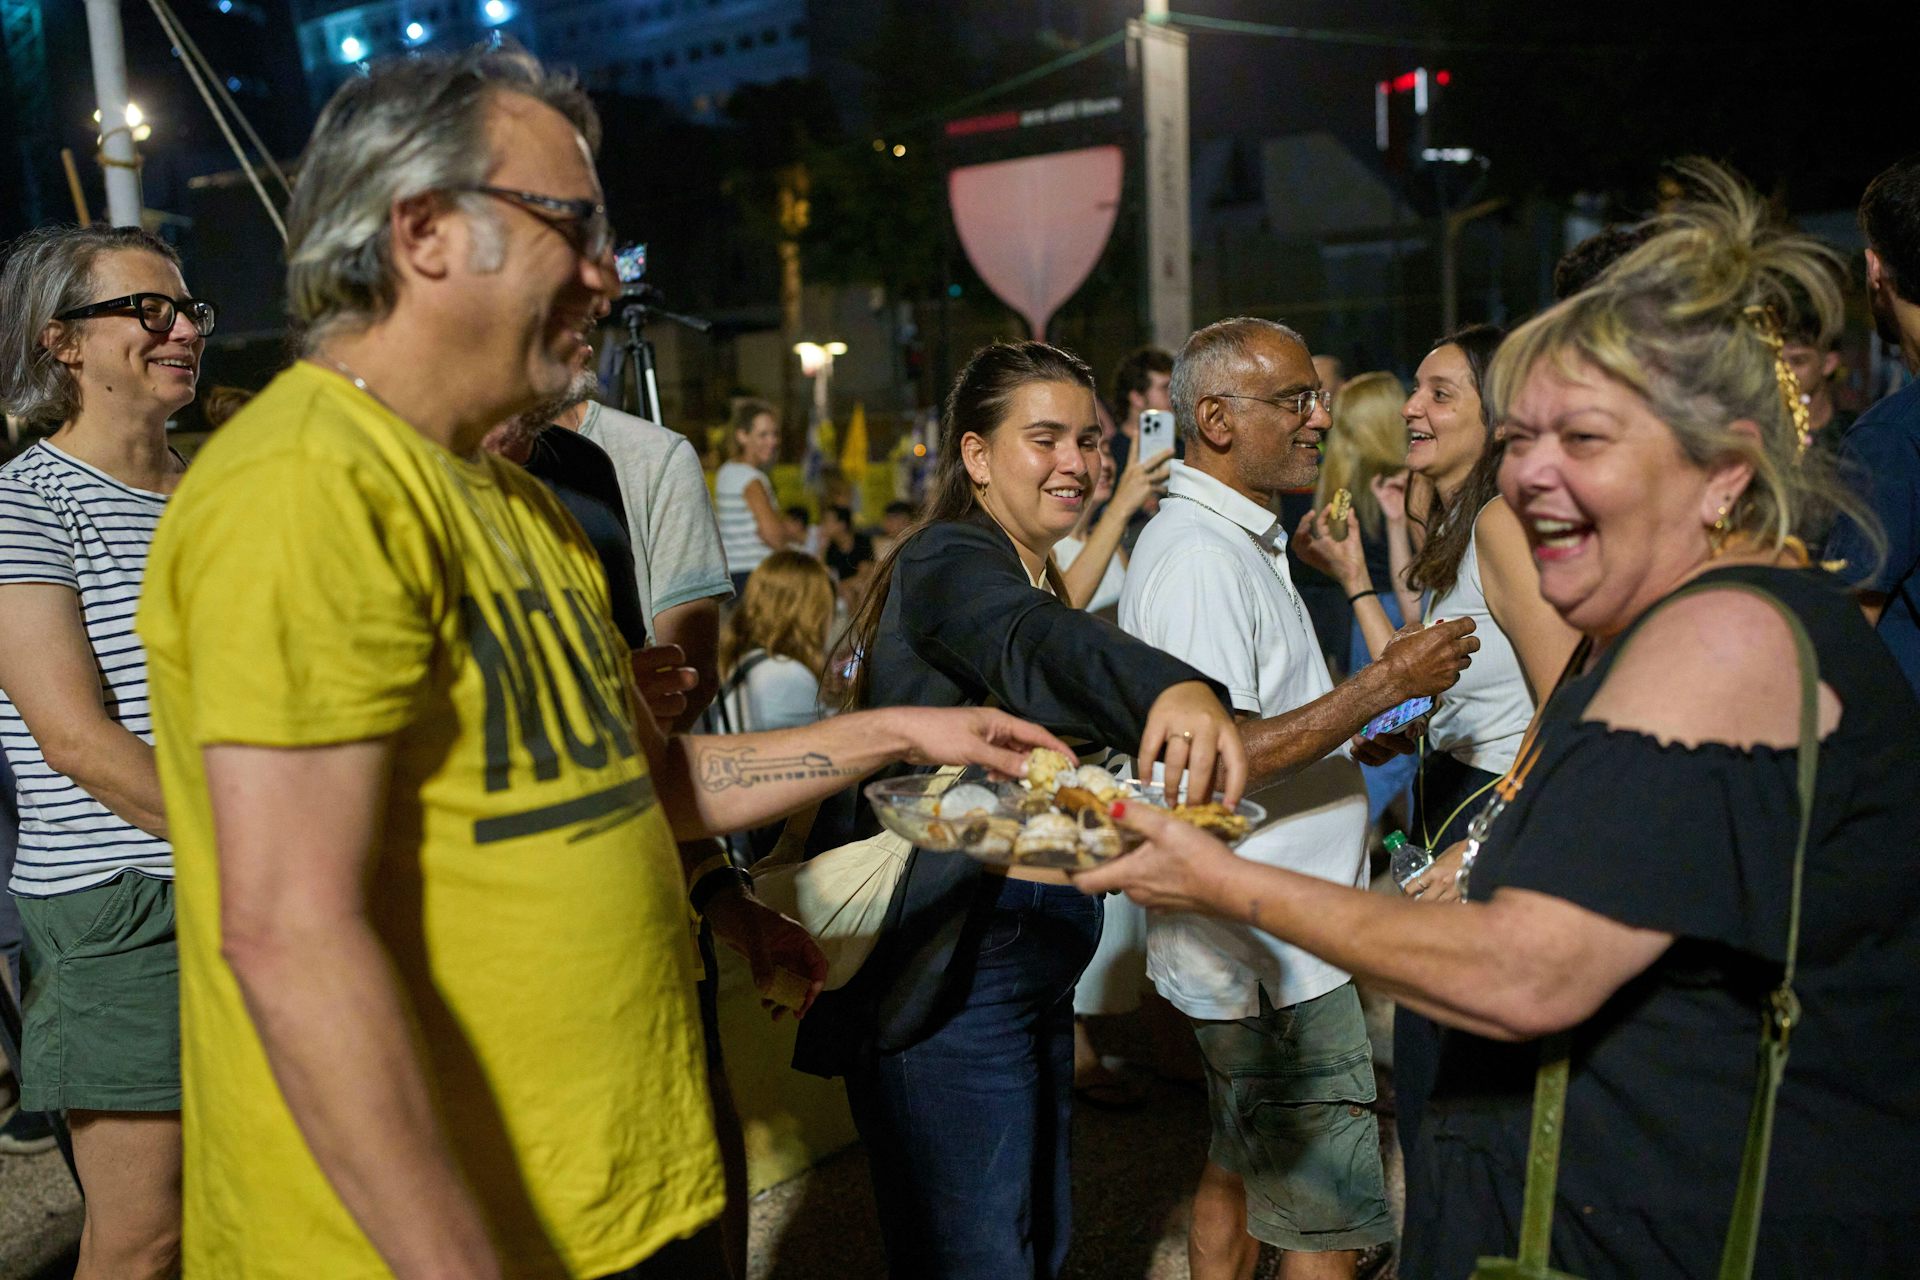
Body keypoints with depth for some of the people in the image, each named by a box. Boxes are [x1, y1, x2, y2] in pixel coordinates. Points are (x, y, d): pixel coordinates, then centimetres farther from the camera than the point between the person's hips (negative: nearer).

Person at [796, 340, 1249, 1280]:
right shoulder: (949, 561, -13)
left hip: (1037, 976, 10)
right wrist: (1171, 688, -55)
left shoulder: (1038, 578, 18)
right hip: (947, 983, -10)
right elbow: (1035, 647, -36)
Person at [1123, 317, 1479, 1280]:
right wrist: (1386, 684, -22)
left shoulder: (1240, 541, 15)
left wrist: (1360, 739, 12)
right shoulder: (1197, 553, -20)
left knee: (1239, 1171, 21)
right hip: (1268, 956, -10)